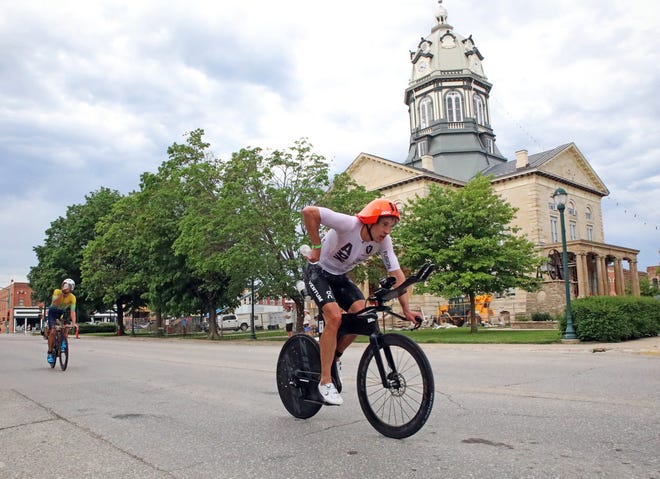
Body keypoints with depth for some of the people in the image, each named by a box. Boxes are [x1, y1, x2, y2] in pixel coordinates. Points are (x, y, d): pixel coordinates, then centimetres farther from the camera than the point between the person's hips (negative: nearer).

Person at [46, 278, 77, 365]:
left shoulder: (72, 297, -21)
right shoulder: (57, 292, -21)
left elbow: (72, 311, -27)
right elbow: (54, 303, -36)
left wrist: (73, 322, -39)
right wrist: (61, 294, -41)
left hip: (63, 313, 2)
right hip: (53, 312, -2)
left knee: (66, 329, -22)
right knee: (52, 331, -15)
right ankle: (50, 353, -8)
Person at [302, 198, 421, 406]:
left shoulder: (384, 241, -15)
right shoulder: (349, 225, -32)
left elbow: (397, 275, -14)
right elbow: (309, 212, -38)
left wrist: (407, 310, -20)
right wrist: (317, 247, -32)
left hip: (339, 276, 6)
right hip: (318, 272, -6)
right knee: (334, 317, -24)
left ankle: (332, 358, 10)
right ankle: (325, 381, -13)